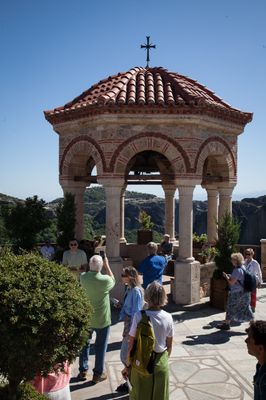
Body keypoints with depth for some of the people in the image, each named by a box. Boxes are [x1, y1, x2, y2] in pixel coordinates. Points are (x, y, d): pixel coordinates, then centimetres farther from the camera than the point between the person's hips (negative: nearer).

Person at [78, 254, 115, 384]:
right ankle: (97, 374, 24)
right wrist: (107, 265, 0)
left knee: (85, 344, 21)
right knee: (100, 347, 13)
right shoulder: (105, 280, -25)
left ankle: (83, 371, 32)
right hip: (101, 320, -3)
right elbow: (113, 280, -1)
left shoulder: (83, 277, -14)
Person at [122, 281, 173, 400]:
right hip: (161, 364, 2)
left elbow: (131, 345, -16)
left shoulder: (139, 316, -21)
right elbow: (169, 346, -1)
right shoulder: (168, 317, -11)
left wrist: (127, 366, -2)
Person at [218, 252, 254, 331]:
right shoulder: (243, 267, 6)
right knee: (246, 308, 14)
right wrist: (230, 276, 11)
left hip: (236, 293, -8)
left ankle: (226, 324, 19)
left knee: (230, 308, 7)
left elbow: (231, 282, -21)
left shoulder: (237, 270, -23)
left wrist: (226, 276, -6)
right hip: (245, 292, 8)